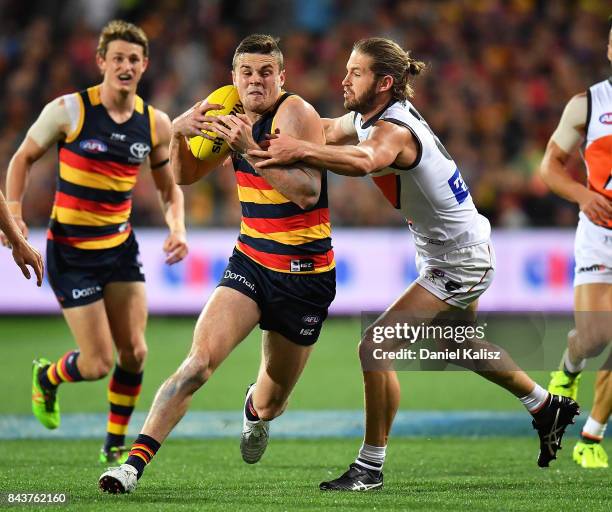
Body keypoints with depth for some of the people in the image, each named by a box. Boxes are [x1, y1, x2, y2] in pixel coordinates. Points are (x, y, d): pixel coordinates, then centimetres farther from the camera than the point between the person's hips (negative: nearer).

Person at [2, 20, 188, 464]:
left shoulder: (156, 124, 0)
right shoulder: (69, 110, -12)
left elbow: (169, 189, 13)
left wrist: (177, 228, -6)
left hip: (121, 247, 4)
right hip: (71, 252, -4)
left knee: (135, 352, -3)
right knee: (98, 364, -6)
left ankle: (115, 444, 19)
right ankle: (47, 377, 29)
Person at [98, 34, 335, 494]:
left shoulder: (295, 113, -17)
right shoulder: (235, 114, 3)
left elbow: (307, 192, -30)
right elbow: (185, 175, 14)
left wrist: (250, 148, -38)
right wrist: (179, 133, -7)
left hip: (305, 274, -4)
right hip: (249, 261, 4)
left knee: (272, 401, 11)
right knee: (200, 359, -20)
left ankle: (256, 410, 50)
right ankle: (135, 462, -21)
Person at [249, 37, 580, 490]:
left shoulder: (395, 130, -30)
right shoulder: (367, 118, -2)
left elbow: (364, 162, -53)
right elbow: (325, 131, 9)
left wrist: (300, 150, -67)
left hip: (459, 264, -11)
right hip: (444, 253, 11)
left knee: (376, 347, -16)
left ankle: (370, 467, -5)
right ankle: (546, 406, 51)